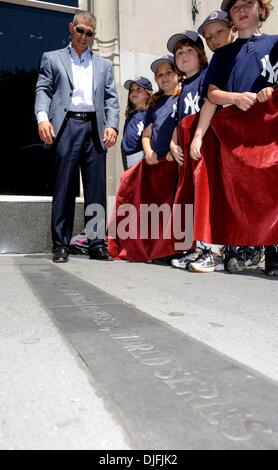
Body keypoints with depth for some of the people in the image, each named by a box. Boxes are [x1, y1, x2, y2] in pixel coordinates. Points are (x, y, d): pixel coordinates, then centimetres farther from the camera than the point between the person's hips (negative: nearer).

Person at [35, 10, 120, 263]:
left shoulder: (104, 65, 24)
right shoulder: (52, 58, 17)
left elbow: (111, 98, 14)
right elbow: (43, 90, 6)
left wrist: (112, 125, -4)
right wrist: (42, 118, -13)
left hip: (95, 127, 3)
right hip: (66, 125, -2)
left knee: (97, 189, -1)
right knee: (64, 188, -4)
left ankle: (97, 244, 3)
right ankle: (61, 245, 1)